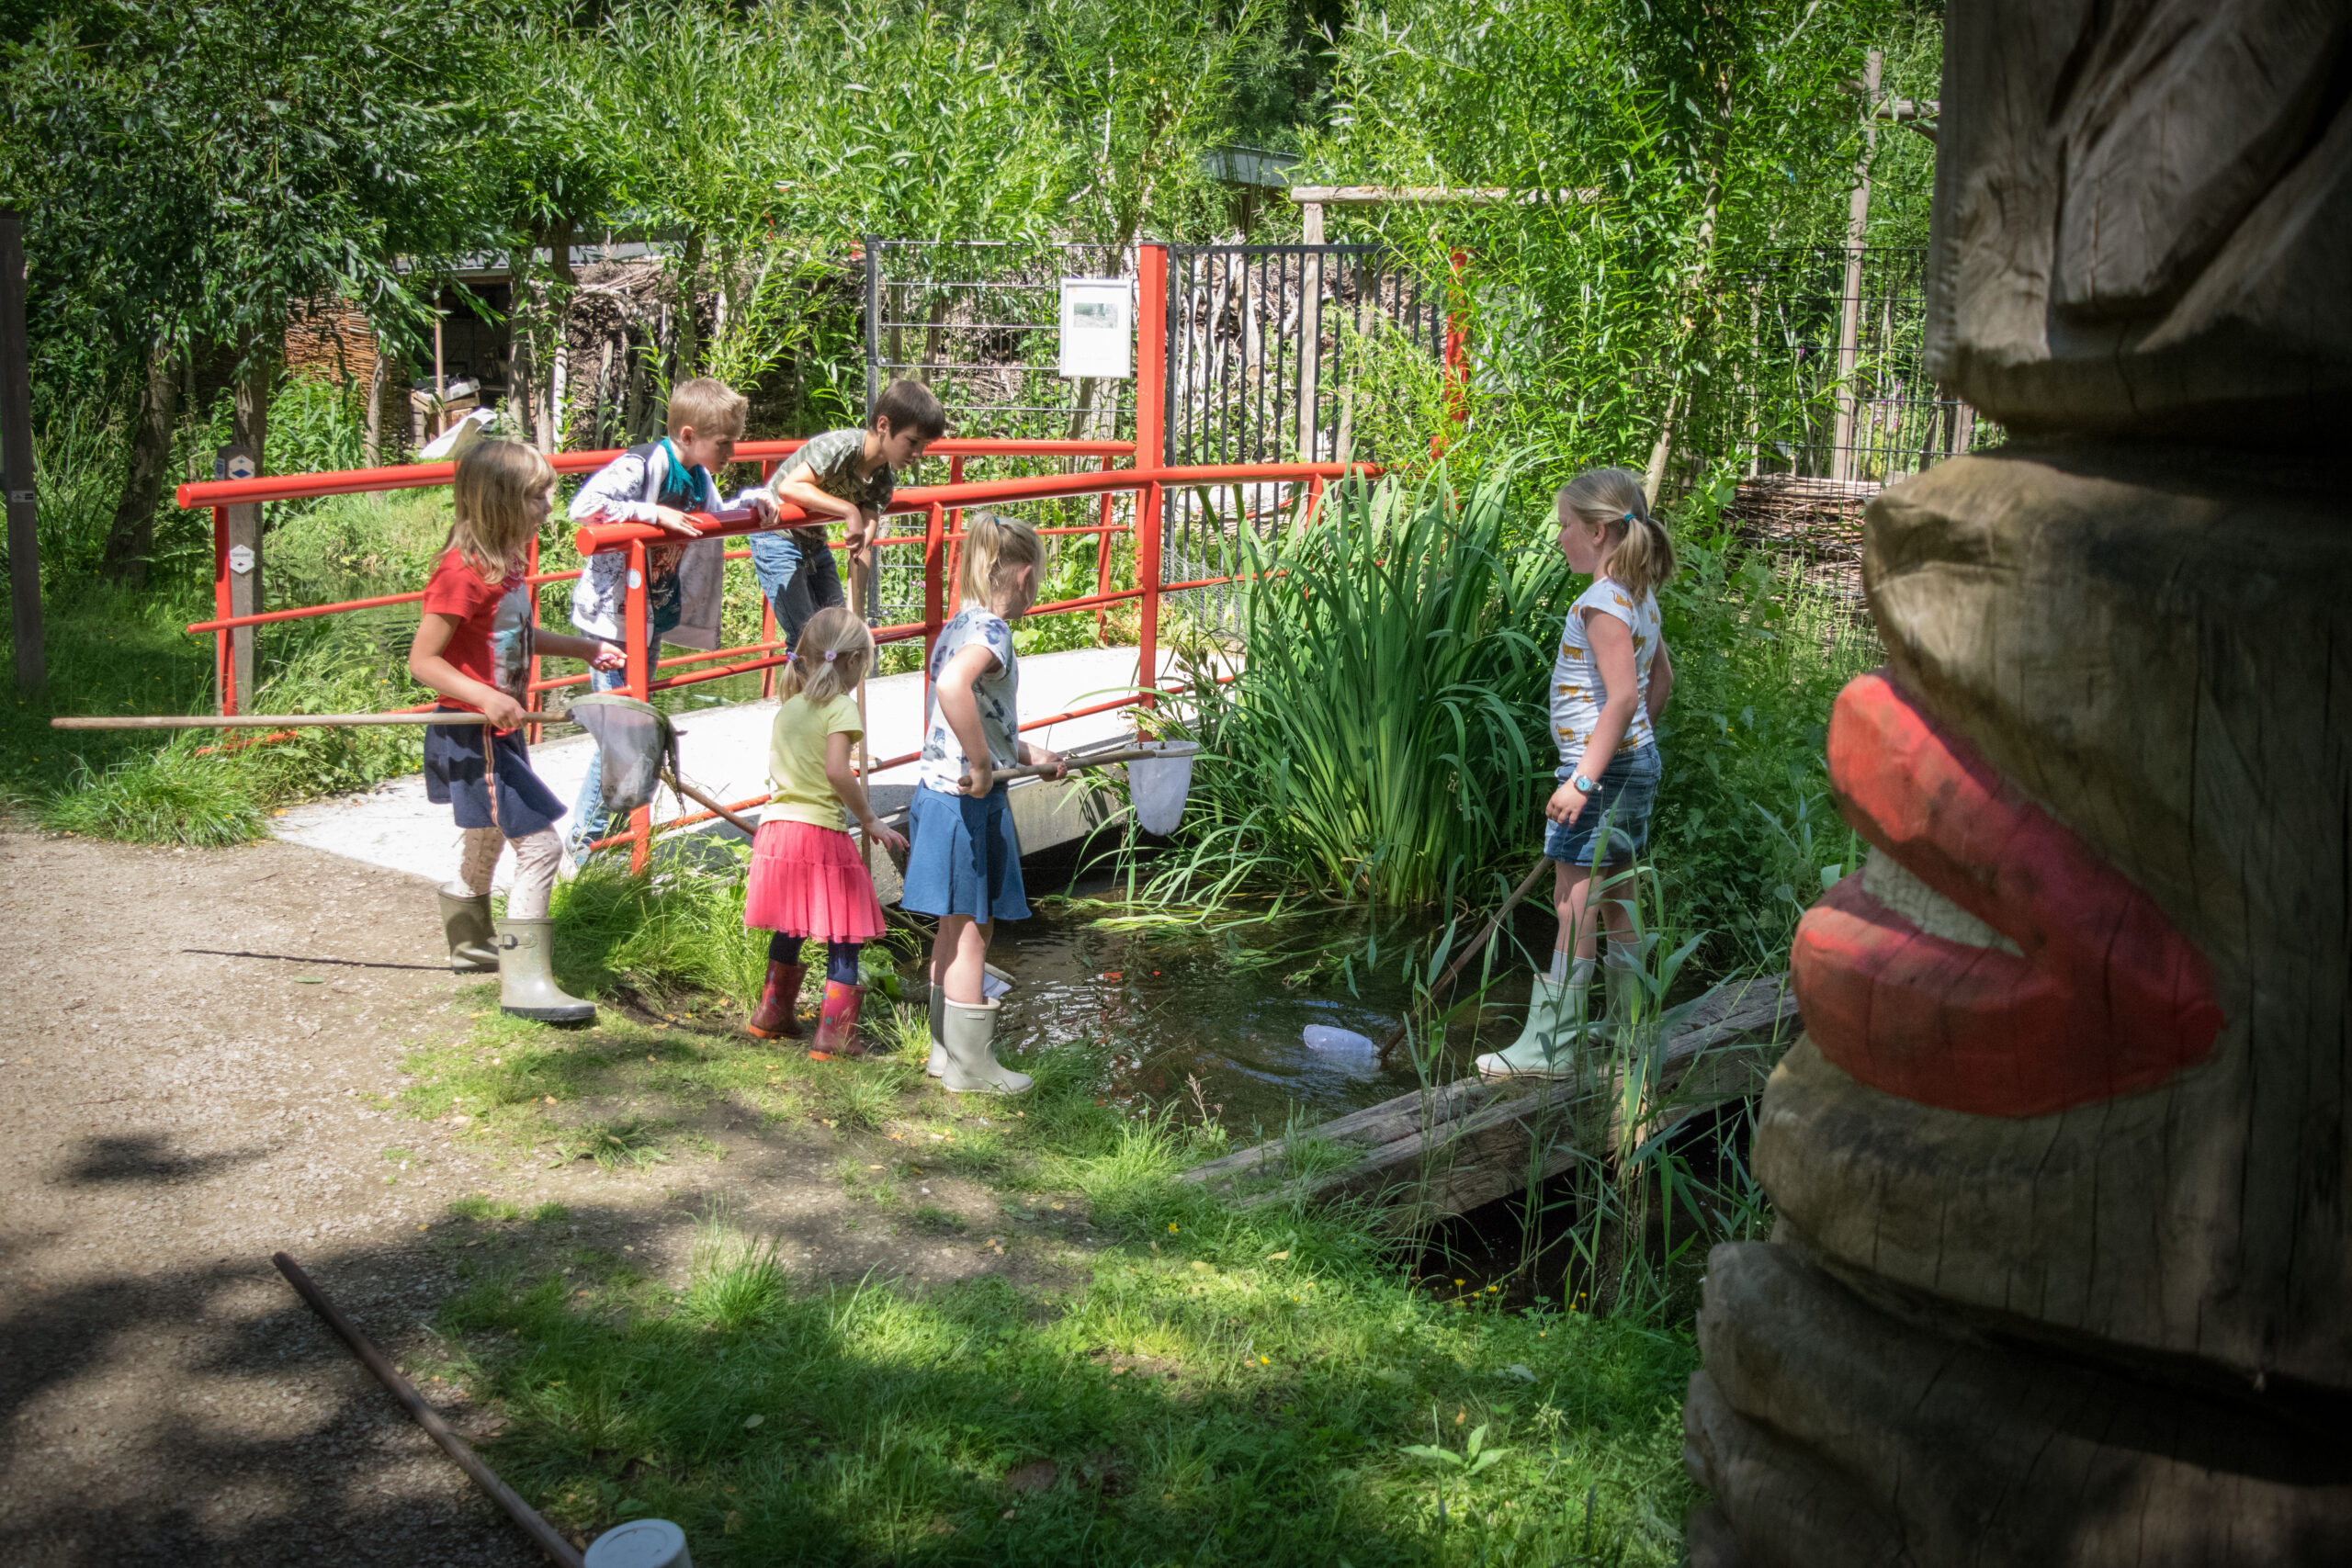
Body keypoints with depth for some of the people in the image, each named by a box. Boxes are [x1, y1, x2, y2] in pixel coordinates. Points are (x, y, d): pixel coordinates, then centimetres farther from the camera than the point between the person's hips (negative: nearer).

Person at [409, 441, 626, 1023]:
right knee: (539, 844, -13)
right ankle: (524, 980, -8)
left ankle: (469, 944, 47)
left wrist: (582, 647, 16)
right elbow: (423, 659, -23)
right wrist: (484, 697, -35)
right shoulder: (464, 572, -23)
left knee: (487, 839, 26)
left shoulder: (506, 560, 6)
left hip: (498, 730, 10)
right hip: (472, 736, -10)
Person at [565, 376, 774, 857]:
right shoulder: (641, 466, -21)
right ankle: (585, 843, 3)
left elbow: (712, 521, 24)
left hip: (657, 616, 9)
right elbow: (584, 506, -32)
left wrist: (751, 499, 6)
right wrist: (654, 514, -36)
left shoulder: (699, 477, 5)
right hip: (614, 617, -9)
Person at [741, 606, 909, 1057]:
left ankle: (772, 1013, 33)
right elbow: (837, 771, -20)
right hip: (819, 832, -7)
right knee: (844, 937, 1)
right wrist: (869, 820, -13)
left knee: (788, 929, 23)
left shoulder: (788, 707, 14)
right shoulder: (840, 706, -9)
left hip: (777, 824, 7)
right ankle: (834, 1033, -1)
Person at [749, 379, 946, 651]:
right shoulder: (841, 447, -28)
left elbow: (862, 546, -11)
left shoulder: (885, 480, -7)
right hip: (777, 539, -8)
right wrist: (848, 511, -42)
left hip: (815, 542, 8)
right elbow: (789, 487, -40)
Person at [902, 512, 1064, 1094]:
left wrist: (1027, 753, 33)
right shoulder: (991, 629, -17)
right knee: (970, 931, 1)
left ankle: (947, 1048, 29)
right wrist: (983, 766, -30)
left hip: (938, 791, 9)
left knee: (954, 928, 18)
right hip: (968, 803, -9)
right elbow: (953, 687, -39)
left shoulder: (958, 626, 12)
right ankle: (971, 1066, 11)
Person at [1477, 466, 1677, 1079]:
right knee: (1615, 902, 18)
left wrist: (1583, 779, -27)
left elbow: (1623, 695, -26)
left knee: (1575, 908, -6)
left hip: (1603, 766, -10)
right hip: (1636, 760, 10)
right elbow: (1661, 677, 21)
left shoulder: (1602, 601, -19)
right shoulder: (1639, 596, 11)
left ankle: (1549, 1047, -2)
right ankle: (1628, 1025, 28)